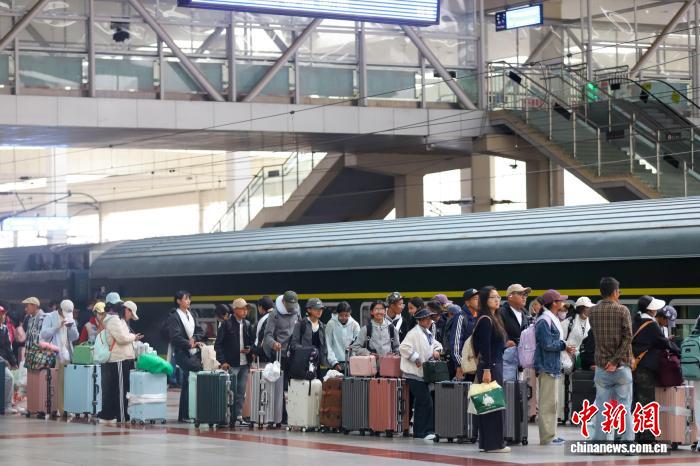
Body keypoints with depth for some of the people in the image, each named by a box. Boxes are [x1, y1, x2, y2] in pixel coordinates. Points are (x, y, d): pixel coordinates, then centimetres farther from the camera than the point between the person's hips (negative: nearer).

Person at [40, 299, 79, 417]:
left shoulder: (70, 319, 15)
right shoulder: (50, 317, 0)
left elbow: (75, 337, 9)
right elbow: (44, 333, -11)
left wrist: (71, 327, -9)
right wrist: (58, 326, -19)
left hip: (66, 356, 4)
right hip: (52, 356, -4)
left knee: (63, 384, 0)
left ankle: (61, 409, 3)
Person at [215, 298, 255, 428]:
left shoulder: (248, 325, 11)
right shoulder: (227, 324, -3)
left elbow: (253, 341, 20)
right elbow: (218, 344, -3)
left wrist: (250, 349, -3)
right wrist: (222, 361, -11)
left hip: (245, 364, 4)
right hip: (231, 364, -4)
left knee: (241, 392, 6)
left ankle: (239, 416, 12)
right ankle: (232, 418, 0)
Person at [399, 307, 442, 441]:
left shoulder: (428, 333, 17)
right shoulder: (414, 333, -12)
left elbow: (436, 344, 32)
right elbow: (403, 347, -22)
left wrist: (436, 350, 10)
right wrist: (416, 359, -17)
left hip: (424, 373, 10)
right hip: (415, 373, -10)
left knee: (420, 404, 14)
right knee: (426, 402, -13)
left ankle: (419, 432, 21)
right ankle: (427, 431, -10)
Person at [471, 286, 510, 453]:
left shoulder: (494, 318, 15)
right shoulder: (485, 320, -13)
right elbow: (485, 347, -19)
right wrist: (486, 370, -22)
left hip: (496, 365, 10)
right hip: (490, 366, -10)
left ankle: (487, 442, 15)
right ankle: (494, 443, -2)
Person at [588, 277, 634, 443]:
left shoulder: (593, 312, 2)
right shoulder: (622, 310, -7)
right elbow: (628, 338, -14)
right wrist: (616, 360, -13)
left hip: (601, 365, 2)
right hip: (621, 366, -2)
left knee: (602, 407, 5)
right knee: (624, 406, 4)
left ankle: (601, 442, 3)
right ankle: (627, 442, 2)